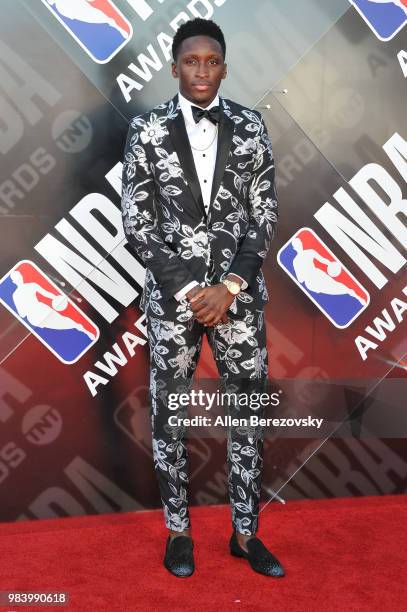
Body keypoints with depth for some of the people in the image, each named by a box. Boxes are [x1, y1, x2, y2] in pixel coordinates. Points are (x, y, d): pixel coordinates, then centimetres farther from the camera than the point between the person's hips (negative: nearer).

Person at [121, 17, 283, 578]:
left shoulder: (250, 127, 4)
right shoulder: (148, 131, 0)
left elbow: (264, 216, 1)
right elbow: (137, 223, -3)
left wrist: (230, 287, -10)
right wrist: (187, 290, -10)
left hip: (239, 293, 1)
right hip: (172, 294, -1)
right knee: (168, 412, 7)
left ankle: (245, 532, 23)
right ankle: (178, 531, 25)